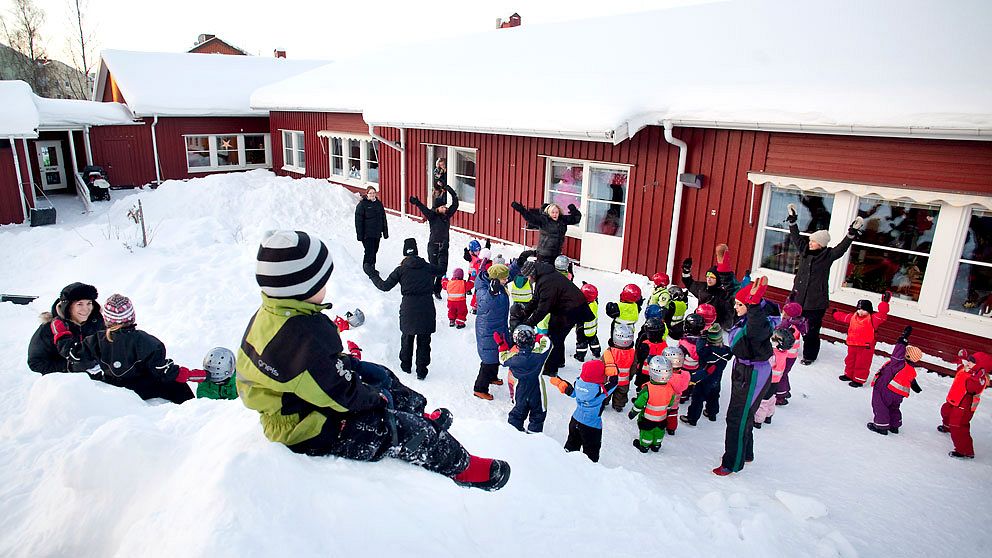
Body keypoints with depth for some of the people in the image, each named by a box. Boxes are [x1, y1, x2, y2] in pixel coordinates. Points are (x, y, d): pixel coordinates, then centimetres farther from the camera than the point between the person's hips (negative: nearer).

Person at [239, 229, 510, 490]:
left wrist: (354, 365, 8)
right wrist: (377, 398, -10)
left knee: (382, 376, 21)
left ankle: (421, 417, 42)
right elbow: (340, 394, -28)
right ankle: (460, 467, 14)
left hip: (291, 410, 11)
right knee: (406, 431, -8)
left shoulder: (270, 315, -2)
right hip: (309, 433, -10)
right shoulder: (302, 335, -35)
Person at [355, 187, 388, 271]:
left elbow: (383, 219, 16)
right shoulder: (362, 204, -7)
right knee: (369, 251, -10)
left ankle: (372, 267, 25)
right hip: (367, 234, -6)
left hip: (377, 234, 6)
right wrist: (360, 235, -12)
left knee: (374, 251, 12)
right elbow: (358, 221, -8)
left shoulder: (379, 204, 10)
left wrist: (385, 232, 12)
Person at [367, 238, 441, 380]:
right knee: (424, 341, 9)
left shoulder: (401, 270, -3)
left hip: (408, 307, -1)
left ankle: (406, 365, 33)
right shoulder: (427, 267, 4)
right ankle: (421, 370, 11)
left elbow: (385, 286, -2)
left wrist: (373, 276, 12)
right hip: (427, 308, 1)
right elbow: (441, 270, 23)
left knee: (407, 337, 19)